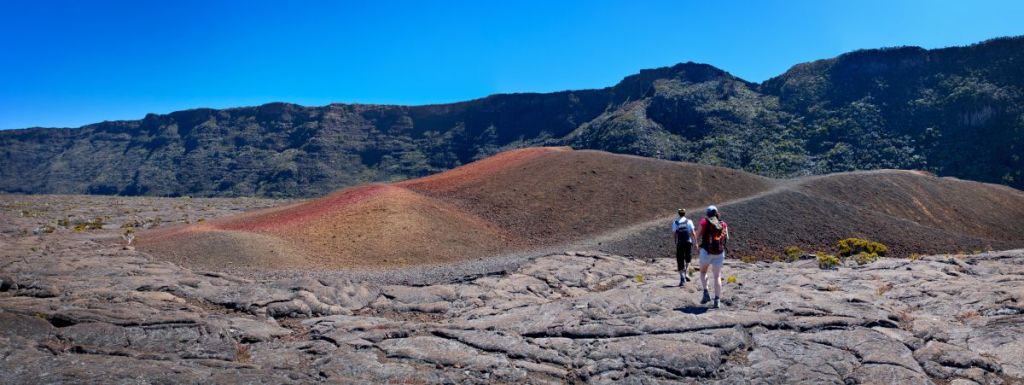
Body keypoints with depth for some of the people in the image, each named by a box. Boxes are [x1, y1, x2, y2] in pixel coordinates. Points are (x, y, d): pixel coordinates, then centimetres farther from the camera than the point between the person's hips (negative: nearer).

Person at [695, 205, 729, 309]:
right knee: (717, 276, 7)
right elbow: (727, 238, 15)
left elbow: (698, 236, 2)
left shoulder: (705, 222, -1)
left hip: (706, 251, -2)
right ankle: (717, 301, 0)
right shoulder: (723, 224, 9)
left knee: (703, 272, 18)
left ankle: (706, 293, 1)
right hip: (719, 253, 2)